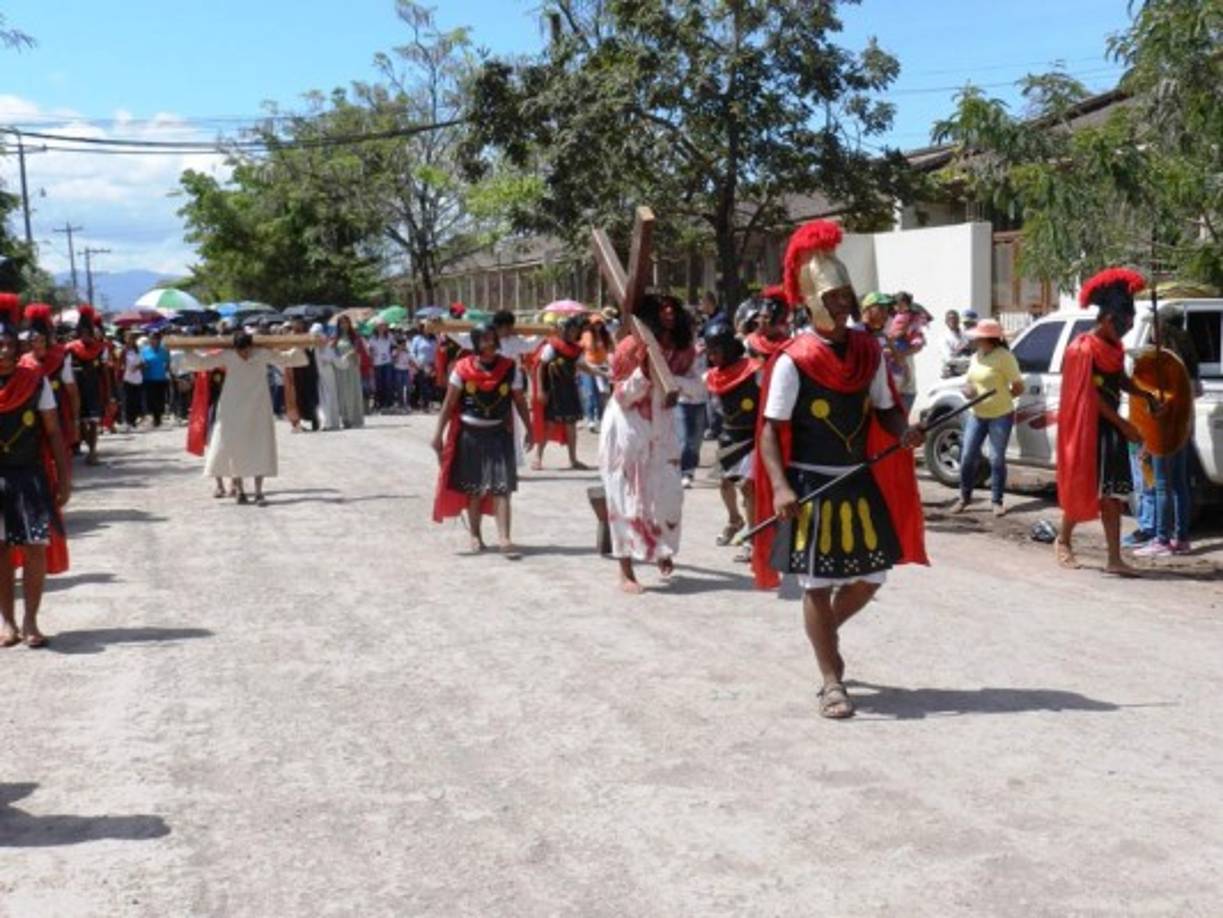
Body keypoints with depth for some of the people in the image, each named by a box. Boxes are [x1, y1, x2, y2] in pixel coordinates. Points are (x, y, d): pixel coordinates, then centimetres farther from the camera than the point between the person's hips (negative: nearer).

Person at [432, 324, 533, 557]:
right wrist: (439, 434, -4)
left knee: (501, 488, -8)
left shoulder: (510, 368, -4)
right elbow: (449, 403, -2)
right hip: (470, 433, 0)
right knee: (474, 488, 12)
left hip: (499, 433, 0)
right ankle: (475, 535, 27)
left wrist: (529, 429, 6)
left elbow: (519, 401, 5)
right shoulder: (462, 369, -7)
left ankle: (504, 539, -12)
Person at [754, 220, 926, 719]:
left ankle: (825, 635, 40)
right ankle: (831, 681, 14)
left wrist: (905, 432, -9)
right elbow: (771, 430, -13)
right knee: (818, 583, 2)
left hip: (861, 480, 6)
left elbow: (885, 409, 14)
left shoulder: (868, 351, 3)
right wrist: (780, 487, -25)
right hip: (811, 484, -5)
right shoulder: (793, 361, -13)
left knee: (870, 576, 12)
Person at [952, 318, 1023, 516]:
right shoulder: (975, 357, 10)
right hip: (976, 415, 6)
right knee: (967, 457, 5)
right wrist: (968, 390, 0)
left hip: (1000, 416, -6)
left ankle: (997, 502, 13)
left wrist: (999, 398, -5)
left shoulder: (1004, 357, -12)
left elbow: (1019, 388, -10)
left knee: (996, 459, 1)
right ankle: (964, 497, 19)